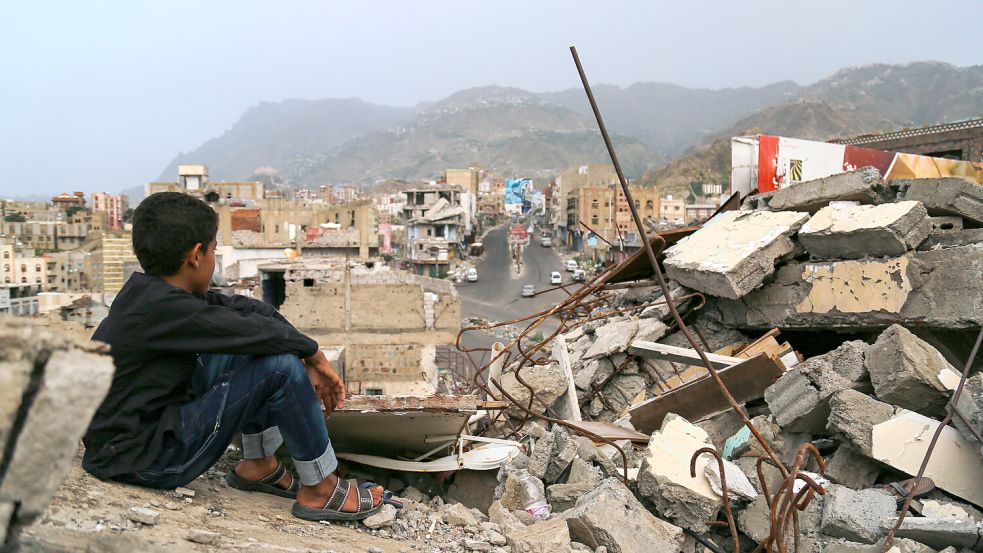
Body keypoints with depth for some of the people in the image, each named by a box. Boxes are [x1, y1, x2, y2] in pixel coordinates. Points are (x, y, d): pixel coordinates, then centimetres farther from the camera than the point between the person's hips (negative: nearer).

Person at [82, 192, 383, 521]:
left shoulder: (152, 290, 3)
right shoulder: (161, 308, -25)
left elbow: (245, 308, 2)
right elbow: (257, 331, -26)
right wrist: (313, 354, -7)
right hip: (142, 462, -10)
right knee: (280, 365, -20)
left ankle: (258, 464, 17)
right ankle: (320, 491, -4)